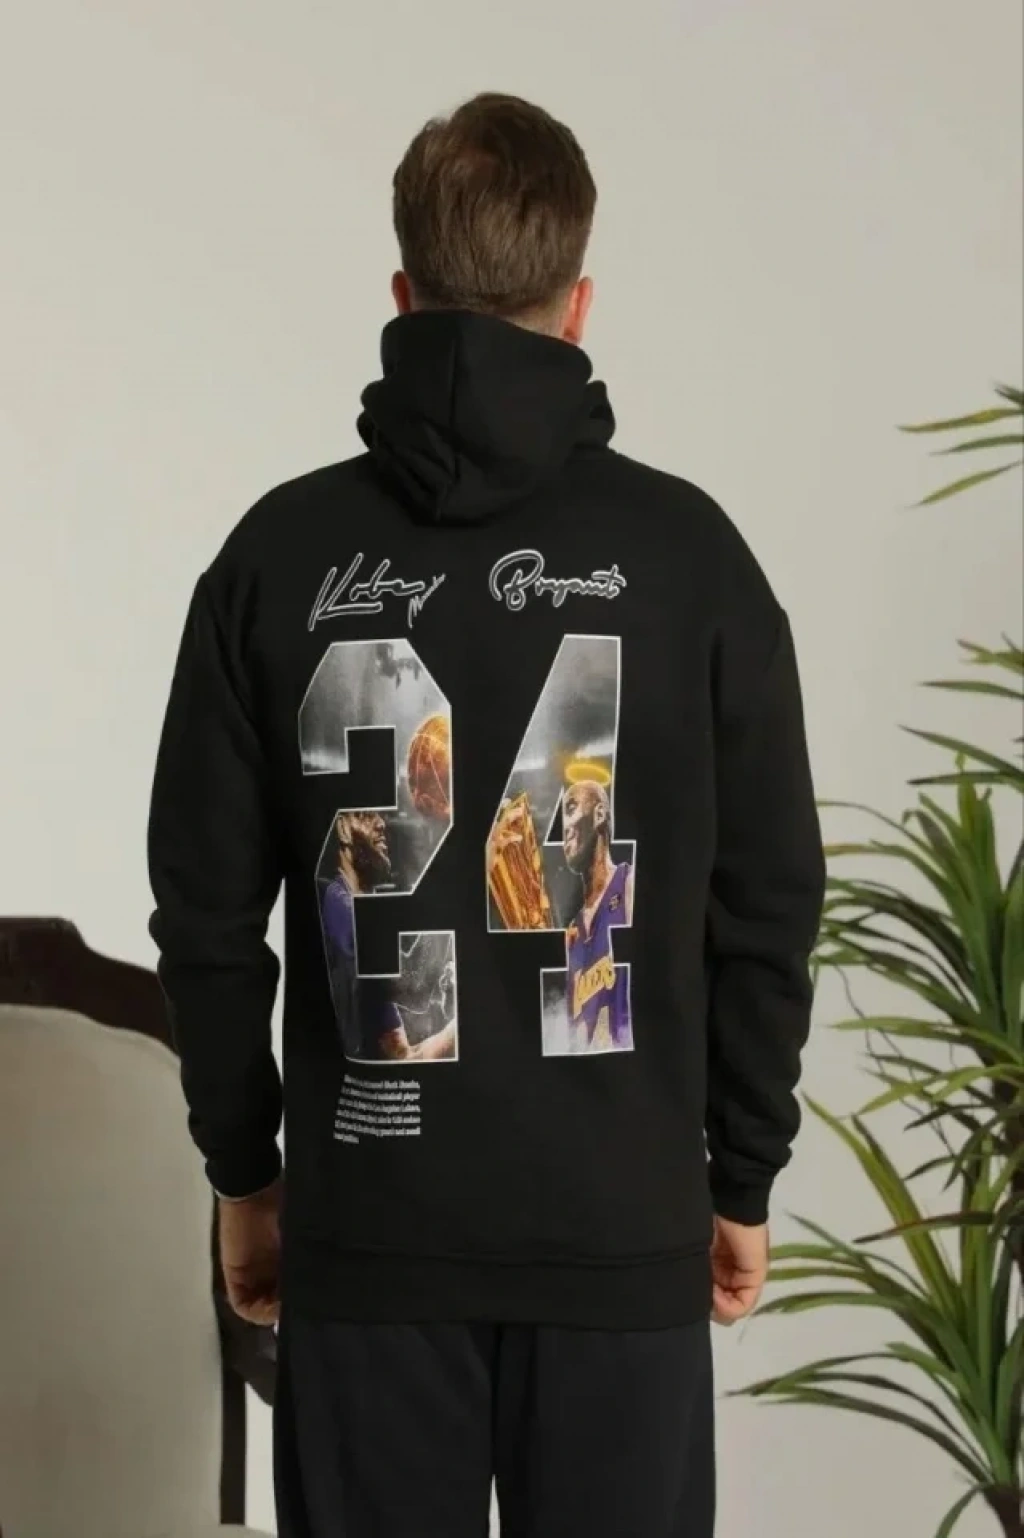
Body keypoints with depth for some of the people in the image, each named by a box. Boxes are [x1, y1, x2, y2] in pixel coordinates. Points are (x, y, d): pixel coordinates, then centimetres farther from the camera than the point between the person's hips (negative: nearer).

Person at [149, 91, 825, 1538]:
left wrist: (246, 1172, 12)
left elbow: (208, 910, 1)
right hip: (625, 1229, -1)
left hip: (368, 1227, 1)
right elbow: (770, 906, -1)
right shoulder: (687, 550, -5)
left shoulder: (285, 550, -2)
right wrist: (743, 1178, 10)